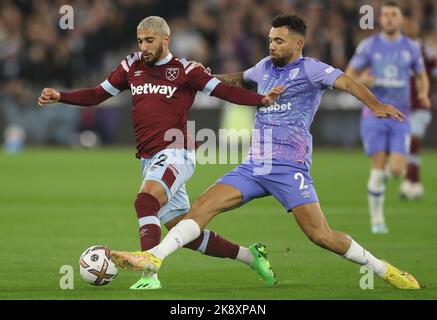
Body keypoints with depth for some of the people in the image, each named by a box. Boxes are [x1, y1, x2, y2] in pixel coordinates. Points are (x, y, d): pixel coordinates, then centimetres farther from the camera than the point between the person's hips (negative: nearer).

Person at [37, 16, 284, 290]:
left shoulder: (183, 70, -3)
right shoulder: (132, 66, 12)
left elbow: (224, 90, -7)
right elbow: (97, 95, 18)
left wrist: (262, 100, -21)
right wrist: (59, 97, 6)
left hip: (175, 154, -7)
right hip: (149, 160, 7)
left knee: (146, 200, -33)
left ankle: (150, 276, -37)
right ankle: (250, 255, 24)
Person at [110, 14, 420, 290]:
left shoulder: (309, 69, -5)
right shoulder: (266, 67, 16)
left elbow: (345, 81, -22)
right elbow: (242, 79, 40)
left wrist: (375, 104, -39)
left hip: (289, 167, -6)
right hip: (253, 165, 6)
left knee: (321, 235, -14)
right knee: (203, 205, -10)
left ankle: (385, 270, 1)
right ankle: (153, 257, -17)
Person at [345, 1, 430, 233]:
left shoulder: (411, 48, 5)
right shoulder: (369, 45, 1)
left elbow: (422, 77, 18)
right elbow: (348, 76, 5)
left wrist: (423, 94, -4)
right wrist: (361, 81, -18)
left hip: (400, 118, 2)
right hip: (374, 115, -2)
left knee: (397, 171, -10)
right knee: (378, 170, -10)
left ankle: (389, 168, 28)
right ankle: (377, 220, 4)